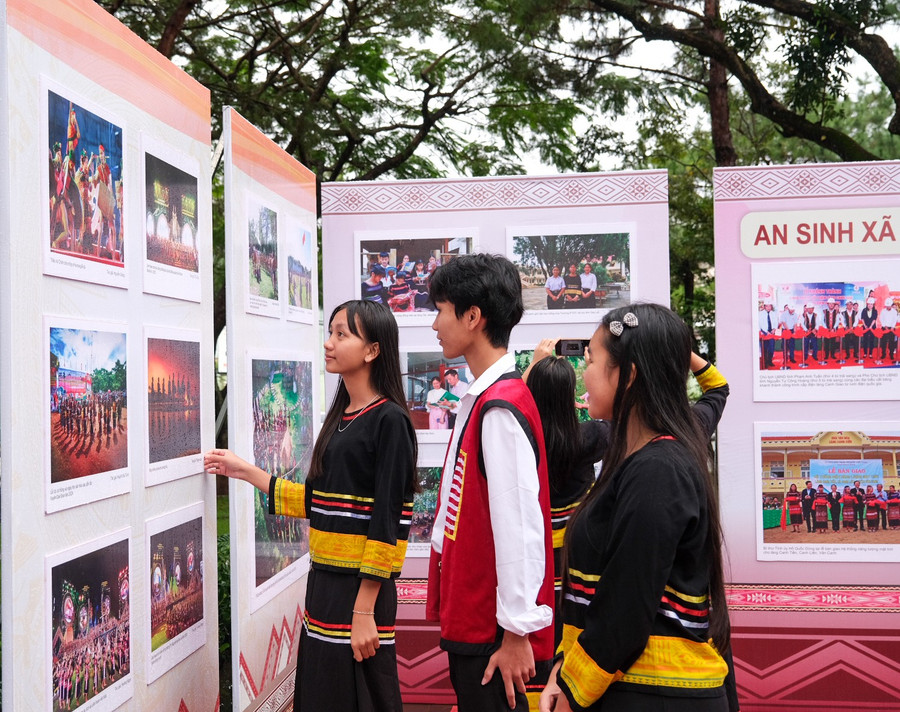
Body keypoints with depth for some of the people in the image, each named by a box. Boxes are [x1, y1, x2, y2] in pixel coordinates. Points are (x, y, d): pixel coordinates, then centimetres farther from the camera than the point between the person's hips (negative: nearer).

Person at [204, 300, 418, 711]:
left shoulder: (389, 421, -13)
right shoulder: (340, 418, 12)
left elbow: (387, 523, -17)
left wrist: (364, 610, -18)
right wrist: (246, 472, 18)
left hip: (360, 589, -8)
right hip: (324, 582, 8)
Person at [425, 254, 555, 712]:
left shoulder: (500, 407, -21)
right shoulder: (481, 398, 9)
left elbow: (519, 526, -24)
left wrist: (517, 631, -20)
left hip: (493, 632, -9)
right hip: (470, 619, 9)